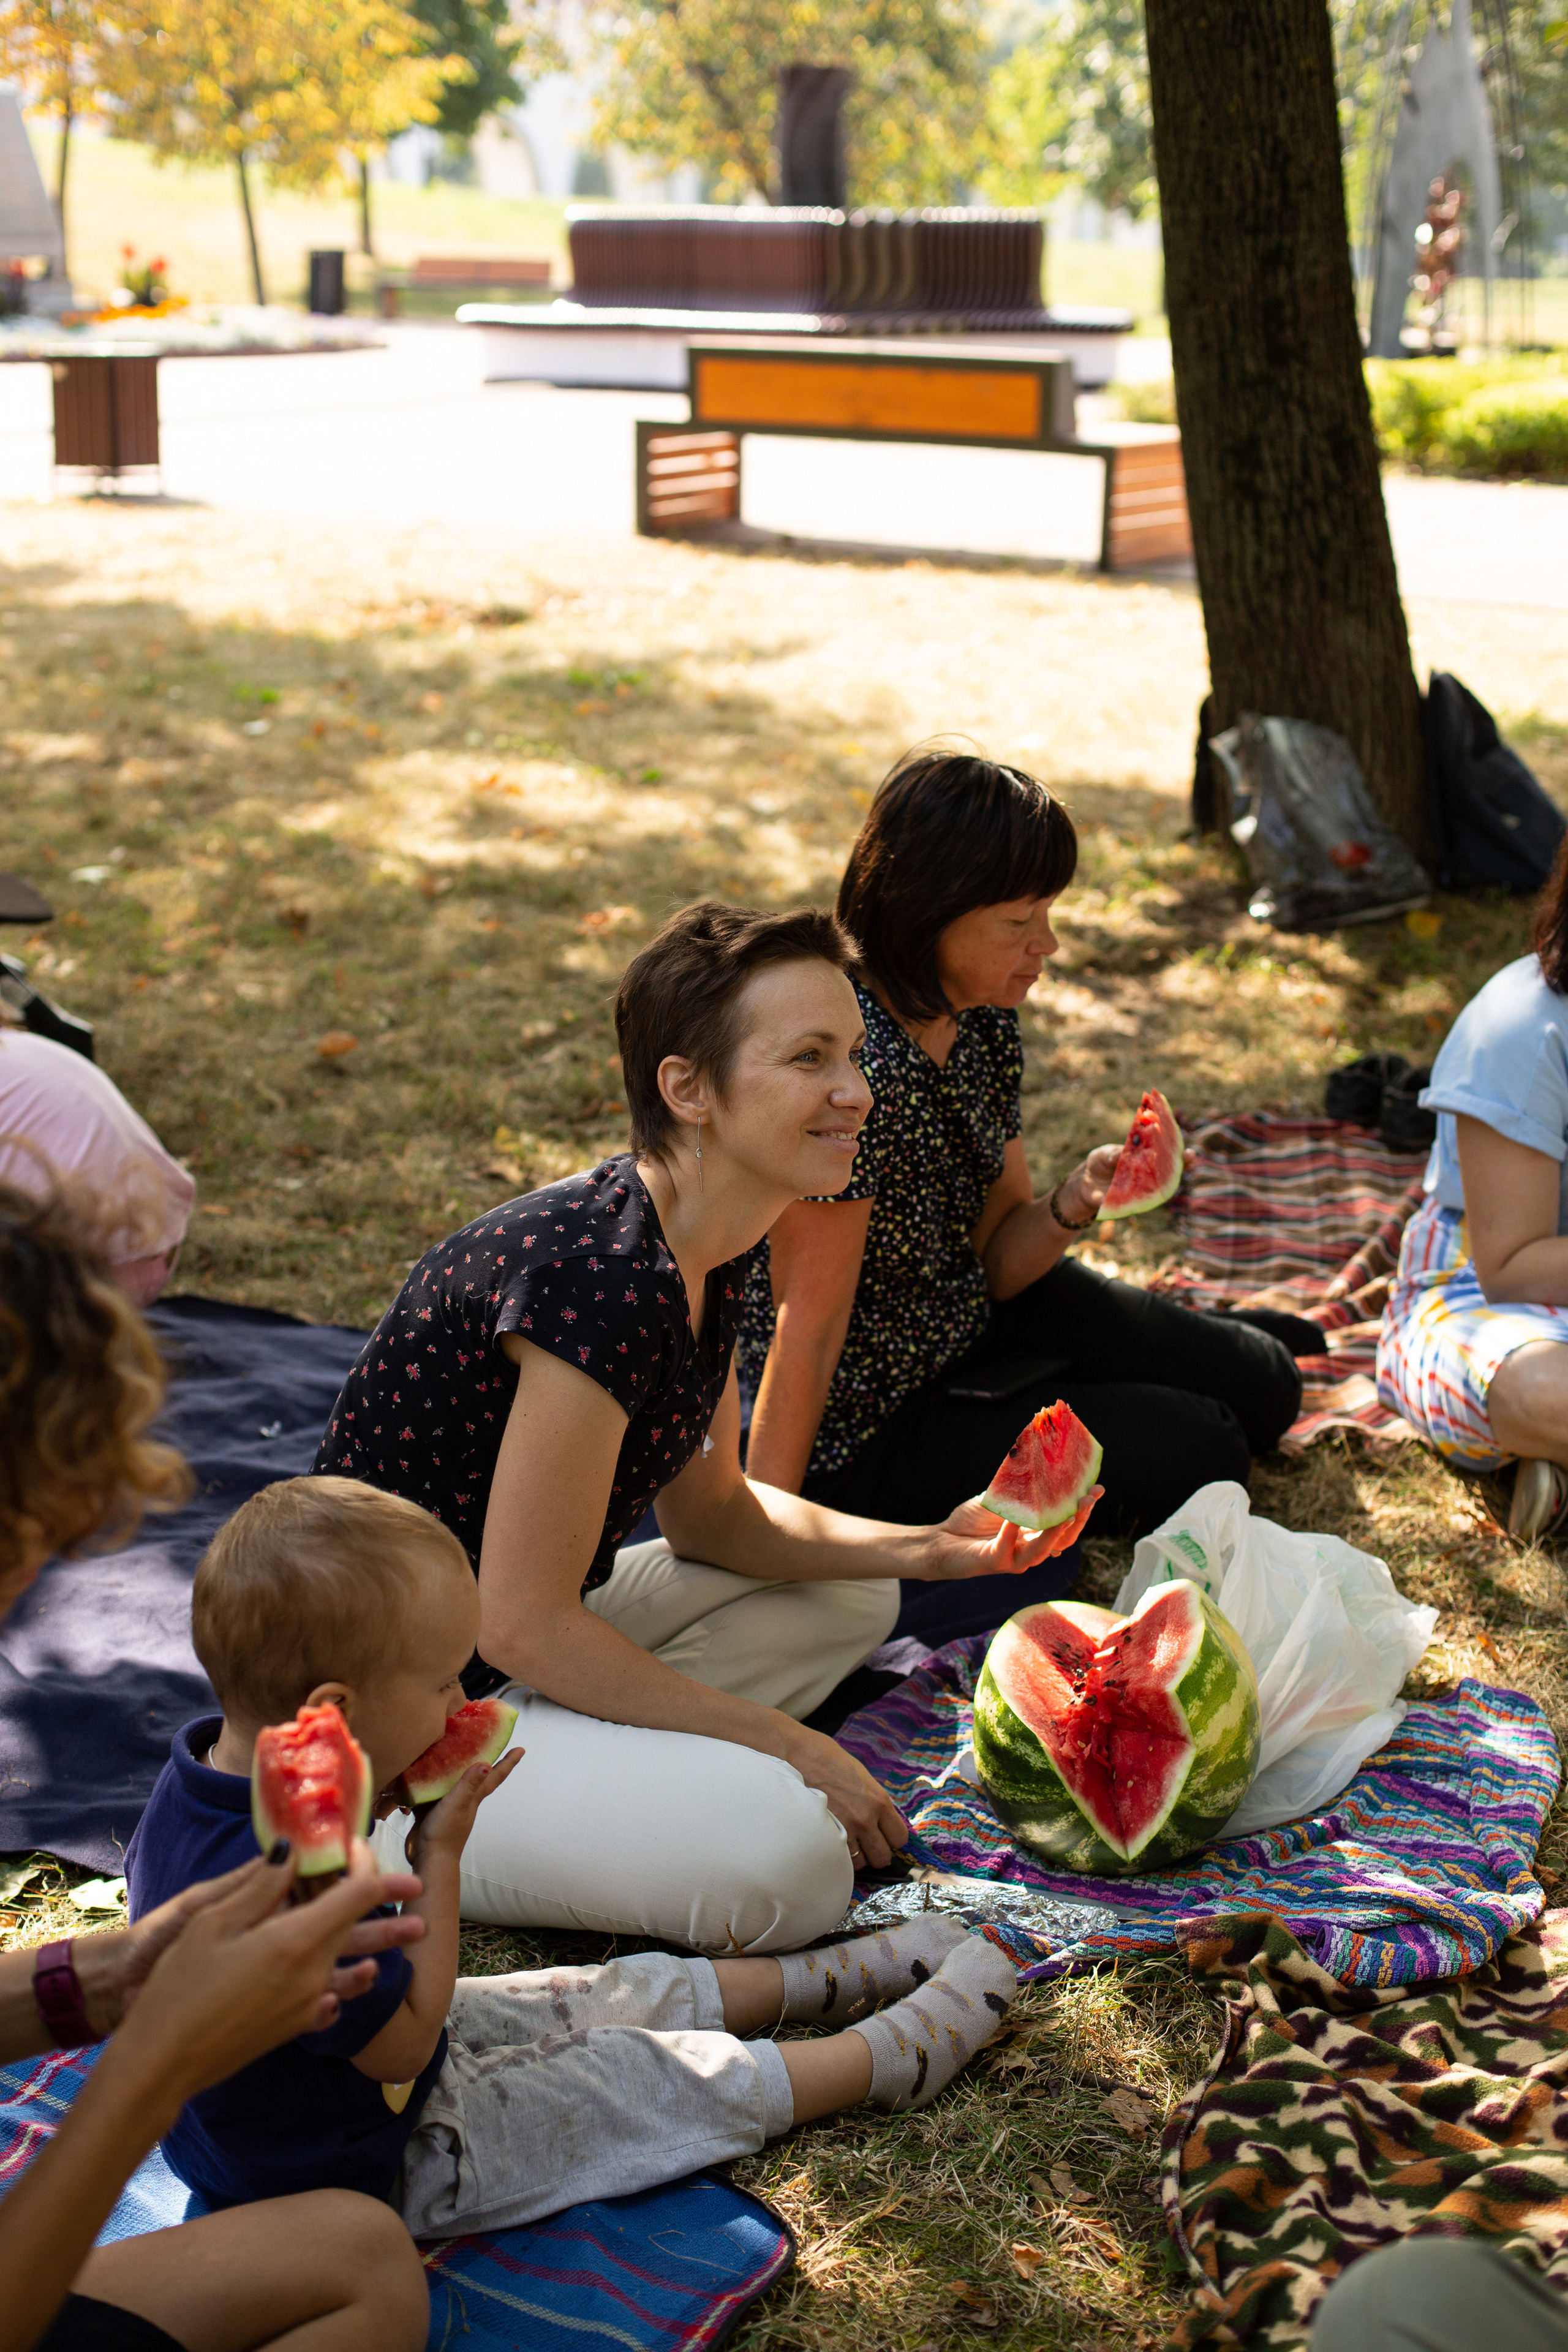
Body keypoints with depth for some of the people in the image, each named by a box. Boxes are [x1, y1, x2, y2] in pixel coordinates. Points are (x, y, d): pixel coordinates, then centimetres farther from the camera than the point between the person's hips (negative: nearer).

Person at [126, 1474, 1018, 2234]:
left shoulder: (212, 1770, -11)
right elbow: (404, 2043, -27)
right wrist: (441, 1854, -22)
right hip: (376, 2166, -9)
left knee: (608, 1995, 18)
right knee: (650, 2078, 2)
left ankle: (837, 1977, 35)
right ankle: (897, 2054, 20)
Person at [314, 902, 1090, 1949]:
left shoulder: (705, 1251, 1)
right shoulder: (601, 1276, -29)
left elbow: (709, 1510, 13)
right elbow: (524, 1626, -27)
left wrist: (931, 1545, -1)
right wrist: (784, 1744, -18)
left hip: (522, 1653, 10)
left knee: (854, 1597, 19)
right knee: (787, 1856, -26)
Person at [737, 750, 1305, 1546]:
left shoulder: (985, 1018, -5)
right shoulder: (856, 1067, -32)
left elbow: (998, 1258, 0)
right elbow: (808, 1330, -29)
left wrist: (1074, 1203, -21)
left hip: (973, 1319, 8)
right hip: (867, 1426, -8)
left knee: (1263, 1389, 9)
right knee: (1197, 1452, -11)